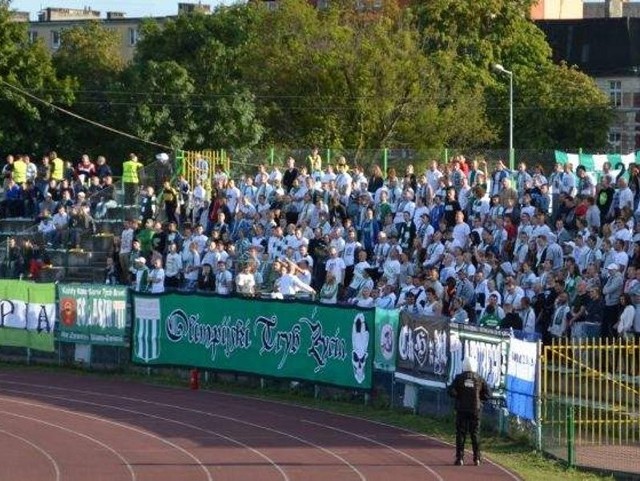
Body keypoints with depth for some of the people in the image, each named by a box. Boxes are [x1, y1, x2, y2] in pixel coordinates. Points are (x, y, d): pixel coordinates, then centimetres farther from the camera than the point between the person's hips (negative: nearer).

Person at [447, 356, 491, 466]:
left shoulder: (459, 378, -3)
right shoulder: (479, 380, 0)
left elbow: (451, 391, -11)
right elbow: (487, 394, -1)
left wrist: (459, 396, 5)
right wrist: (477, 396, 9)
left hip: (461, 409, -1)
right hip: (475, 410, 1)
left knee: (460, 434, 3)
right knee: (475, 434, 7)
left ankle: (460, 458, -1)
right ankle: (477, 458, 6)